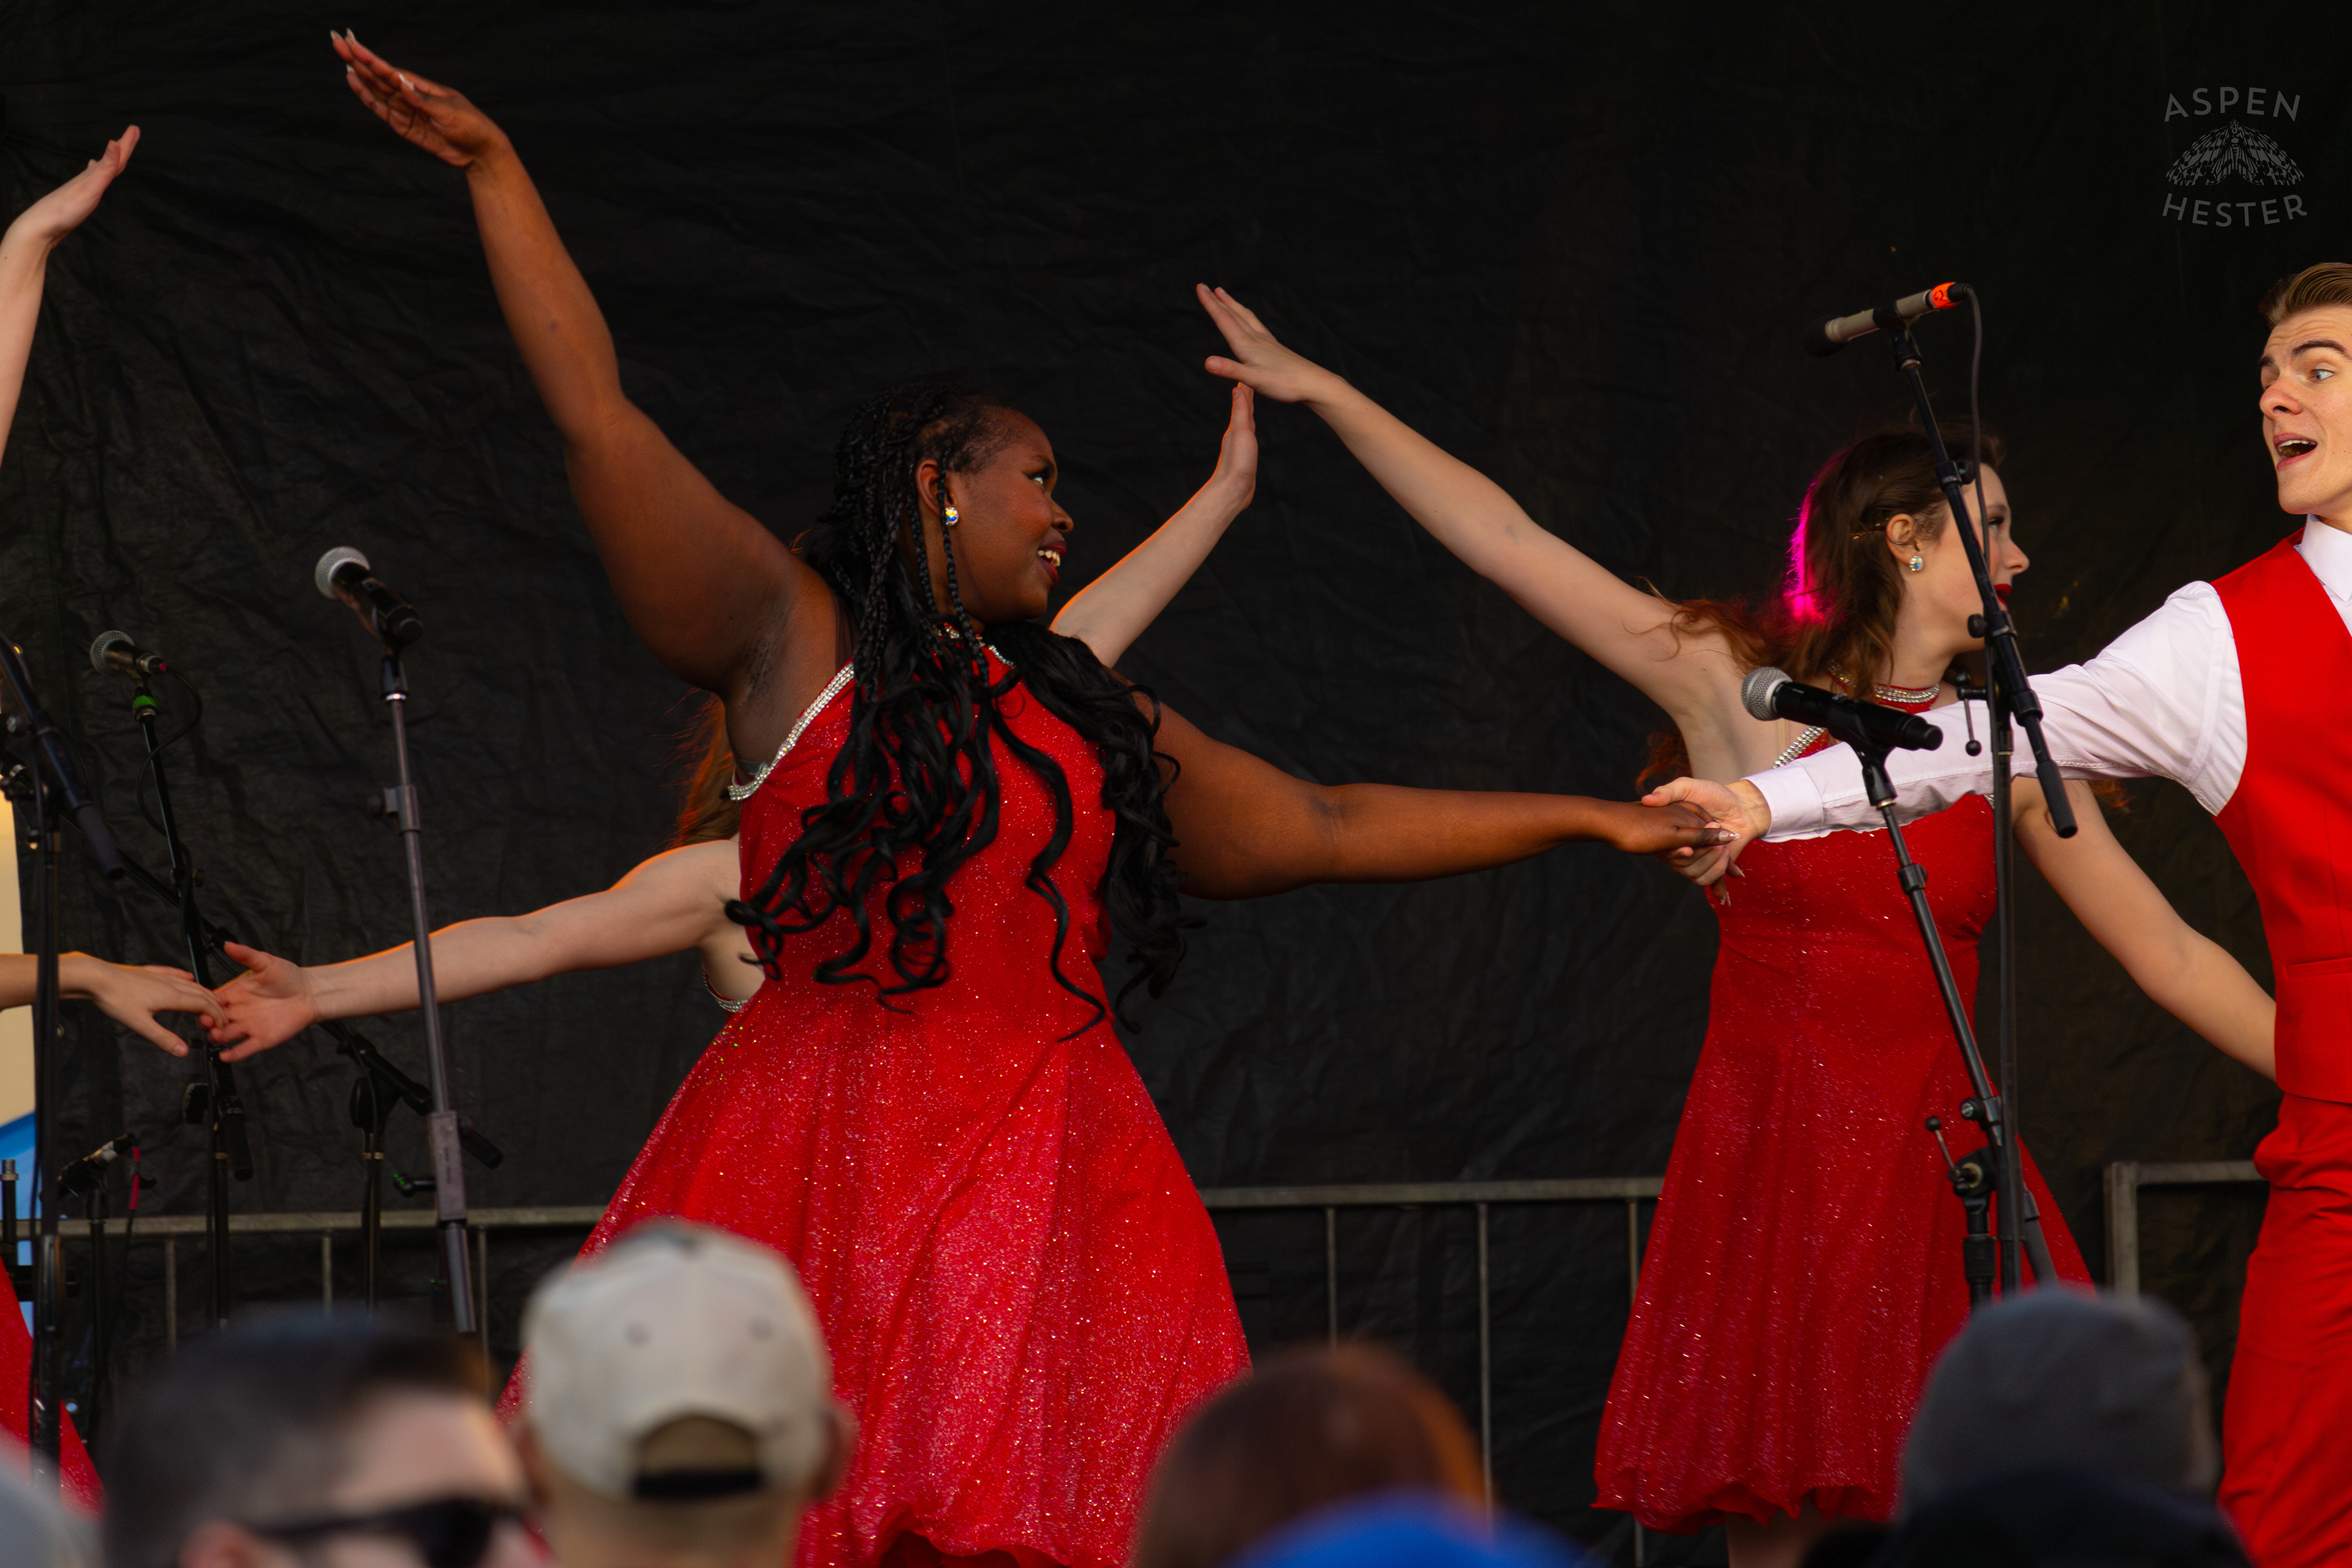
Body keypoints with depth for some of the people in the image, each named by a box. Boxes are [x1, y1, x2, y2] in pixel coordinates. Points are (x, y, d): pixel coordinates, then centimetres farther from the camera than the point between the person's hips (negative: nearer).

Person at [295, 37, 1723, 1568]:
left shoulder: (1090, 716, 24)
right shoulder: (792, 636, 9)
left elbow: (1324, 828, 30)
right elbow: (600, 417, 5)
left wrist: (1587, 819, 31)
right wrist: (496, 171, 3)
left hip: (1045, 1173, 4)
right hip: (830, 1166, -4)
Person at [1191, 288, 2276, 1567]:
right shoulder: (1738, 688, 2)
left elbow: (2172, 958, 11)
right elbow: (1503, 540, 1)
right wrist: (1323, 392, 0)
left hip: (1942, 1176, 2)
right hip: (1768, 1170, -2)